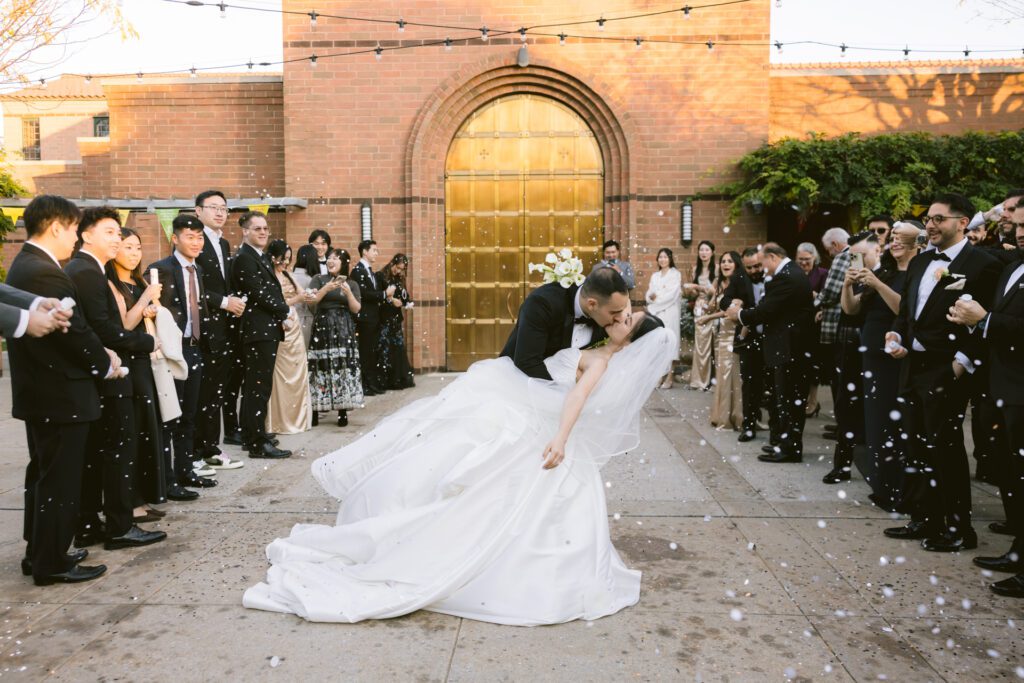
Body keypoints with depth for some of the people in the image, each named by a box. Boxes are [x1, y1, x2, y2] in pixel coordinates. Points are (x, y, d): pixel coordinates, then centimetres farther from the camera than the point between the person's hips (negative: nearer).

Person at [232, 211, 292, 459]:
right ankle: (258, 444, -3)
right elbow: (260, 294, -17)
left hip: (268, 329, 9)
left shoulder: (264, 257, 19)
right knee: (259, 387, -7)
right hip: (258, 329, -9)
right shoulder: (244, 258, -10)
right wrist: (285, 313, -8)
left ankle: (251, 435, 24)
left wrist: (283, 316, 3)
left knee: (255, 386, 15)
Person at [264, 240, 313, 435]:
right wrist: (296, 299, -15)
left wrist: (306, 295, -6)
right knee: (282, 374, -3)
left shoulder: (287, 275, 13)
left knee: (297, 372, 9)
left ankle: (297, 417, 18)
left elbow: (298, 295, 14)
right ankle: (281, 420, 6)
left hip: (294, 327, 7)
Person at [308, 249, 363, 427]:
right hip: (322, 329, -1)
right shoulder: (319, 279, 9)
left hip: (344, 331, 1)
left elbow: (356, 309, 3)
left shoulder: (352, 284, 11)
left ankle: (343, 412, -1)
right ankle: (315, 410, -1)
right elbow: (310, 301, -4)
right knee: (320, 368, -7)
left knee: (343, 368, -5)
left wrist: (348, 292, -11)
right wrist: (326, 288, -15)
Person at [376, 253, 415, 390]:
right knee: (385, 349, -5)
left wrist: (407, 302, -8)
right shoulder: (380, 276, -7)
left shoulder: (399, 279, 13)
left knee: (399, 348, 8)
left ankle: (400, 379, 16)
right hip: (384, 319, -7)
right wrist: (390, 299, -17)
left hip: (396, 318, 7)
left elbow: (404, 297, 12)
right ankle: (385, 381, 1)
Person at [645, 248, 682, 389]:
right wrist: (651, 296, -10)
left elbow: (673, 294, -9)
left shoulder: (676, 274, 2)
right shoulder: (654, 275, 18)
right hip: (655, 313, 5)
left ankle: (669, 378, -6)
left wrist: (657, 297, -6)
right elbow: (649, 295, 11)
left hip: (669, 312, -5)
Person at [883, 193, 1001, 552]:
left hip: (945, 373, -8)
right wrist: (896, 336, 2)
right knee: (919, 448, 14)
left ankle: (958, 529, 15)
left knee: (945, 450, 0)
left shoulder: (982, 264, -9)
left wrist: (963, 362, -20)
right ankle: (924, 520, 27)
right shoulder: (919, 262, 14)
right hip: (913, 367, 8)